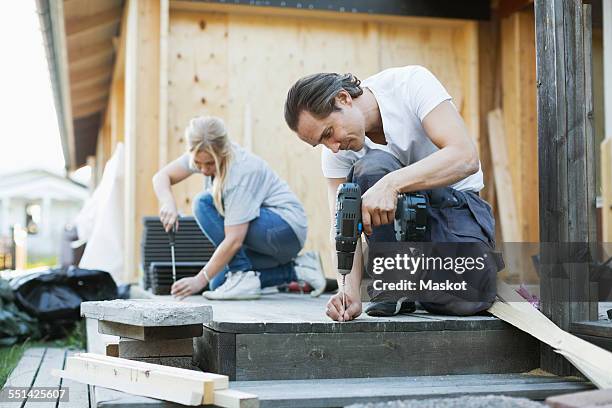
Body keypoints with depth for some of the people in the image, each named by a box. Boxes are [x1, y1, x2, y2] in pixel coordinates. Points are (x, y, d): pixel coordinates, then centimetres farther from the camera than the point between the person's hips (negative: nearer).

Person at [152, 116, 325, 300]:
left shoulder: (241, 171, -28)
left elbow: (234, 240, -30)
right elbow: (161, 176, -2)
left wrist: (200, 280, -26)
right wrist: (168, 203, -24)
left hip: (287, 230, -9)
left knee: (204, 204, -21)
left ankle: (244, 277, -18)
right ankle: (294, 270, 9)